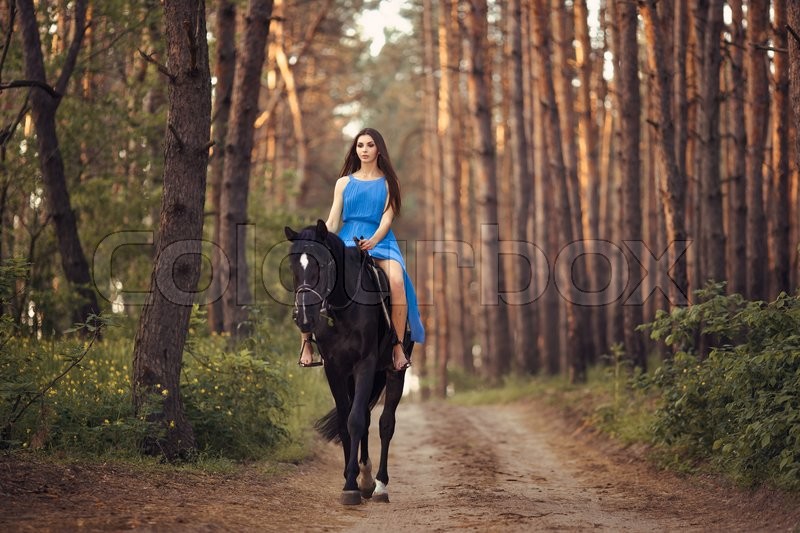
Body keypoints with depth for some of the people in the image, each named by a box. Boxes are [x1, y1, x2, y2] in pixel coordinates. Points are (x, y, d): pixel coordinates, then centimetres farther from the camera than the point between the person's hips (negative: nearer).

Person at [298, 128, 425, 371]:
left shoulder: (388, 183, 13)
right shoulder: (344, 183, 18)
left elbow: (387, 218, 1)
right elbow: (332, 221, 13)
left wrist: (373, 241, -19)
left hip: (379, 241, -2)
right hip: (346, 241, 2)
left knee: (396, 280, -35)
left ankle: (399, 346, -31)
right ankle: (307, 341, -18)